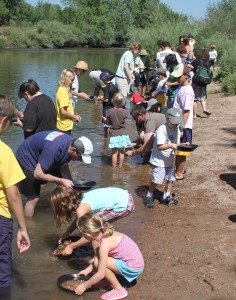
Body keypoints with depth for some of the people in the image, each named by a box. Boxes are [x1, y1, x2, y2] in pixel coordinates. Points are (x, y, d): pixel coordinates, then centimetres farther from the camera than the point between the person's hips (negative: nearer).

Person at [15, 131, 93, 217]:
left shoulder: (71, 143, -16)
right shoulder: (54, 148, -40)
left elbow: (63, 166, -2)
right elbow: (38, 174, -34)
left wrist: (70, 184, -16)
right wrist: (62, 181, -31)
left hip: (45, 160, 8)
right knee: (33, 198, -10)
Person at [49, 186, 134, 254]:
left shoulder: (81, 209, -15)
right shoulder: (80, 198, 8)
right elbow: (79, 219, 28)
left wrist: (71, 247, 2)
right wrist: (66, 233, 27)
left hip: (124, 205, -9)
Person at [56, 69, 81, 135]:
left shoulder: (65, 90, 11)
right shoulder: (62, 91, -18)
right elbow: (63, 111, -25)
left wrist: (74, 116, 8)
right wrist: (74, 117, -12)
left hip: (66, 125, 9)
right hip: (64, 127, -9)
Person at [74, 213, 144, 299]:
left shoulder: (105, 243, -25)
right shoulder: (106, 233, -2)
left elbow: (100, 274, -22)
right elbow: (97, 257, 13)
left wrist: (84, 286, -10)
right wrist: (87, 270, 11)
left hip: (133, 268, -9)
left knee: (98, 262, -18)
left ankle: (119, 290, -4)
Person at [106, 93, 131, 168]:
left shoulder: (110, 112, -13)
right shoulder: (124, 112, -9)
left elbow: (107, 123, -2)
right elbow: (124, 121, 3)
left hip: (114, 135, -1)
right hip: (122, 134, 1)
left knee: (114, 152, 5)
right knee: (121, 152, 14)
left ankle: (114, 167, 8)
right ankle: (120, 166, 24)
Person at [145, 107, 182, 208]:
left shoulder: (176, 129, 4)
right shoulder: (161, 130, -20)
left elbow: (176, 144, 10)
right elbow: (160, 146, -26)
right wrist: (170, 145, -38)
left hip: (170, 160, 7)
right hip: (159, 161, -7)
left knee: (170, 179, 12)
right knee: (156, 180, -6)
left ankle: (166, 196, 30)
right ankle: (149, 196, 15)